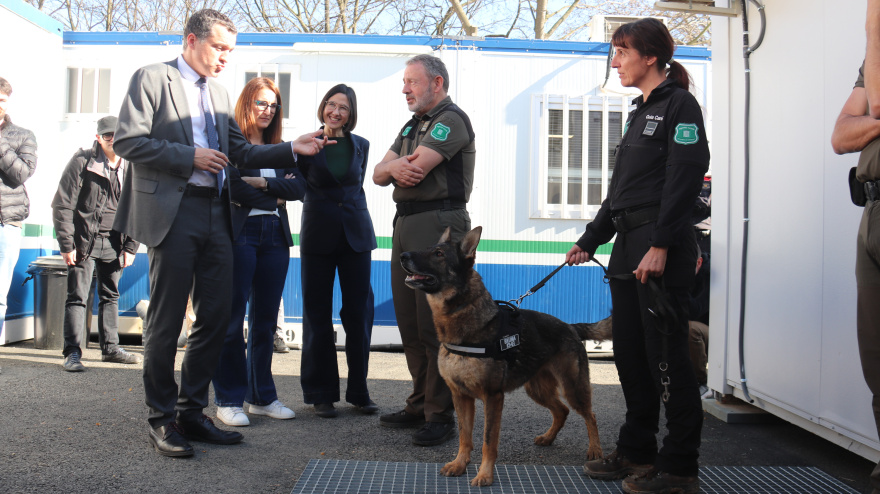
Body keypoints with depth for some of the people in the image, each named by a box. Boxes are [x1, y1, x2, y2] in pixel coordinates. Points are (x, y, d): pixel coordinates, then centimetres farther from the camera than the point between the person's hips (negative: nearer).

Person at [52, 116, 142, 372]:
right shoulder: (82, 162, -5)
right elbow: (62, 205, -5)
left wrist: (130, 247, 3)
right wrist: (66, 244, -10)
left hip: (114, 243, 4)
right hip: (84, 241, -4)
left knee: (110, 296, 12)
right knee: (77, 296, -4)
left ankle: (110, 347, 23)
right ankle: (72, 353, 1)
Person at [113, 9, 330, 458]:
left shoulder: (219, 94, 20)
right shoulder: (152, 78, 0)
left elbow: (241, 153, 17)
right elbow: (127, 141, -9)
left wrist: (292, 149, 5)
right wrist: (190, 156, -12)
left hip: (214, 214, 7)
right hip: (171, 211, -7)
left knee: (215, 316, 7)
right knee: (166, 319, 0)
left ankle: (191, 412, 20)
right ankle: (161, 418, 12)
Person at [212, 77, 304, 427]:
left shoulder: (279, 148, 18)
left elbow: (298, 188, 5)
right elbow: (231, 188, -13)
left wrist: (261, 183, -8)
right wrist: (276, 194, -3)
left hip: (274, 237, 6)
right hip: (239, 236, -6)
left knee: (265, 320, 9)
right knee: (233, 319, -4)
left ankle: (262, 396, 17)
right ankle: (229, 400, 4)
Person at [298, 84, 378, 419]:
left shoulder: (360, 145, 8)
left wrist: (354, 217, 14)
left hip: (355, 234, 2)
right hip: (318, 236, -2)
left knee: (359, 313, 3)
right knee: (317, 315, 4)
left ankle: (358, 391, 15)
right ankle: (321, 394, 14)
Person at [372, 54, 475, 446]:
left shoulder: (451, 119, -7)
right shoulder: (412, 125, 23)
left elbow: (414, 171, -18)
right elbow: (379, 174, 14)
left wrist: (399, 167, 3)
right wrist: (394, 166, -8)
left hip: (438, 222, -9)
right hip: (405, 223, 10)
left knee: (435, 323, -8)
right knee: (409, 321, 12)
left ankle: (441, 414, -1)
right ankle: (420, 403, 22)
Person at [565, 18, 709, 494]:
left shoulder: (679, 105, -5)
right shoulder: (640, 112, 21)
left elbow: (683, 181, -16)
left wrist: (660, 246, -22)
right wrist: (589, 240, 21)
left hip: (662, 251, -9)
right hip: (628, 249, 9)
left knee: (665, 355, -5)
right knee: (630, 352, 12)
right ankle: (636, 450, 23)